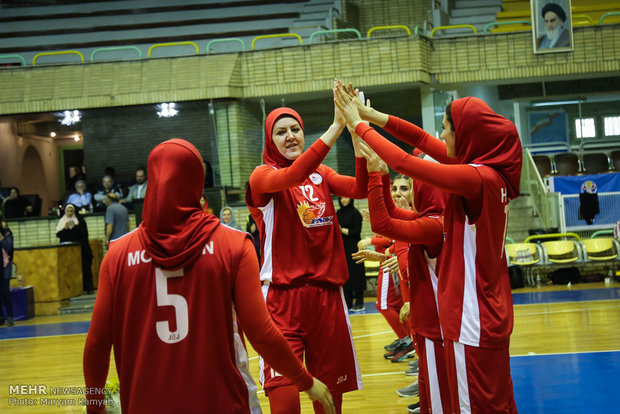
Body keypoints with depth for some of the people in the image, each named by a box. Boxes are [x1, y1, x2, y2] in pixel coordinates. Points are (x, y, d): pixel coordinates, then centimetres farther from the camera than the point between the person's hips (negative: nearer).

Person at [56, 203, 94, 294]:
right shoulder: (61, 221, 12)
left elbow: (85, 232, -2)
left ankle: (88, 288, -3)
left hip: (80, 248, -1)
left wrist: (75, 227, -16)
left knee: (84, 267, -6)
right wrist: (65, 228, -14)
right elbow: (58, 234, 3)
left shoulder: (80, 220, 8)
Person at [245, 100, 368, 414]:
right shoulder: (263, 176, 0)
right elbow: (292, 176, -24)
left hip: (327, 293, 4)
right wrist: (336, 126, -32)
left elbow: (360, 189, -7)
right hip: (282, 296, -4)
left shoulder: (321, 174, 13)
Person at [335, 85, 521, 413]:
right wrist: (373, 115, 7)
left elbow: (404, 162, -20)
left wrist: (359, 124, -9)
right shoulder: (494, 171, 6)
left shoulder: (478, 178, -20)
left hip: (473, 319, -9)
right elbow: (424, 141, 9)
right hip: (492, 311, 9)